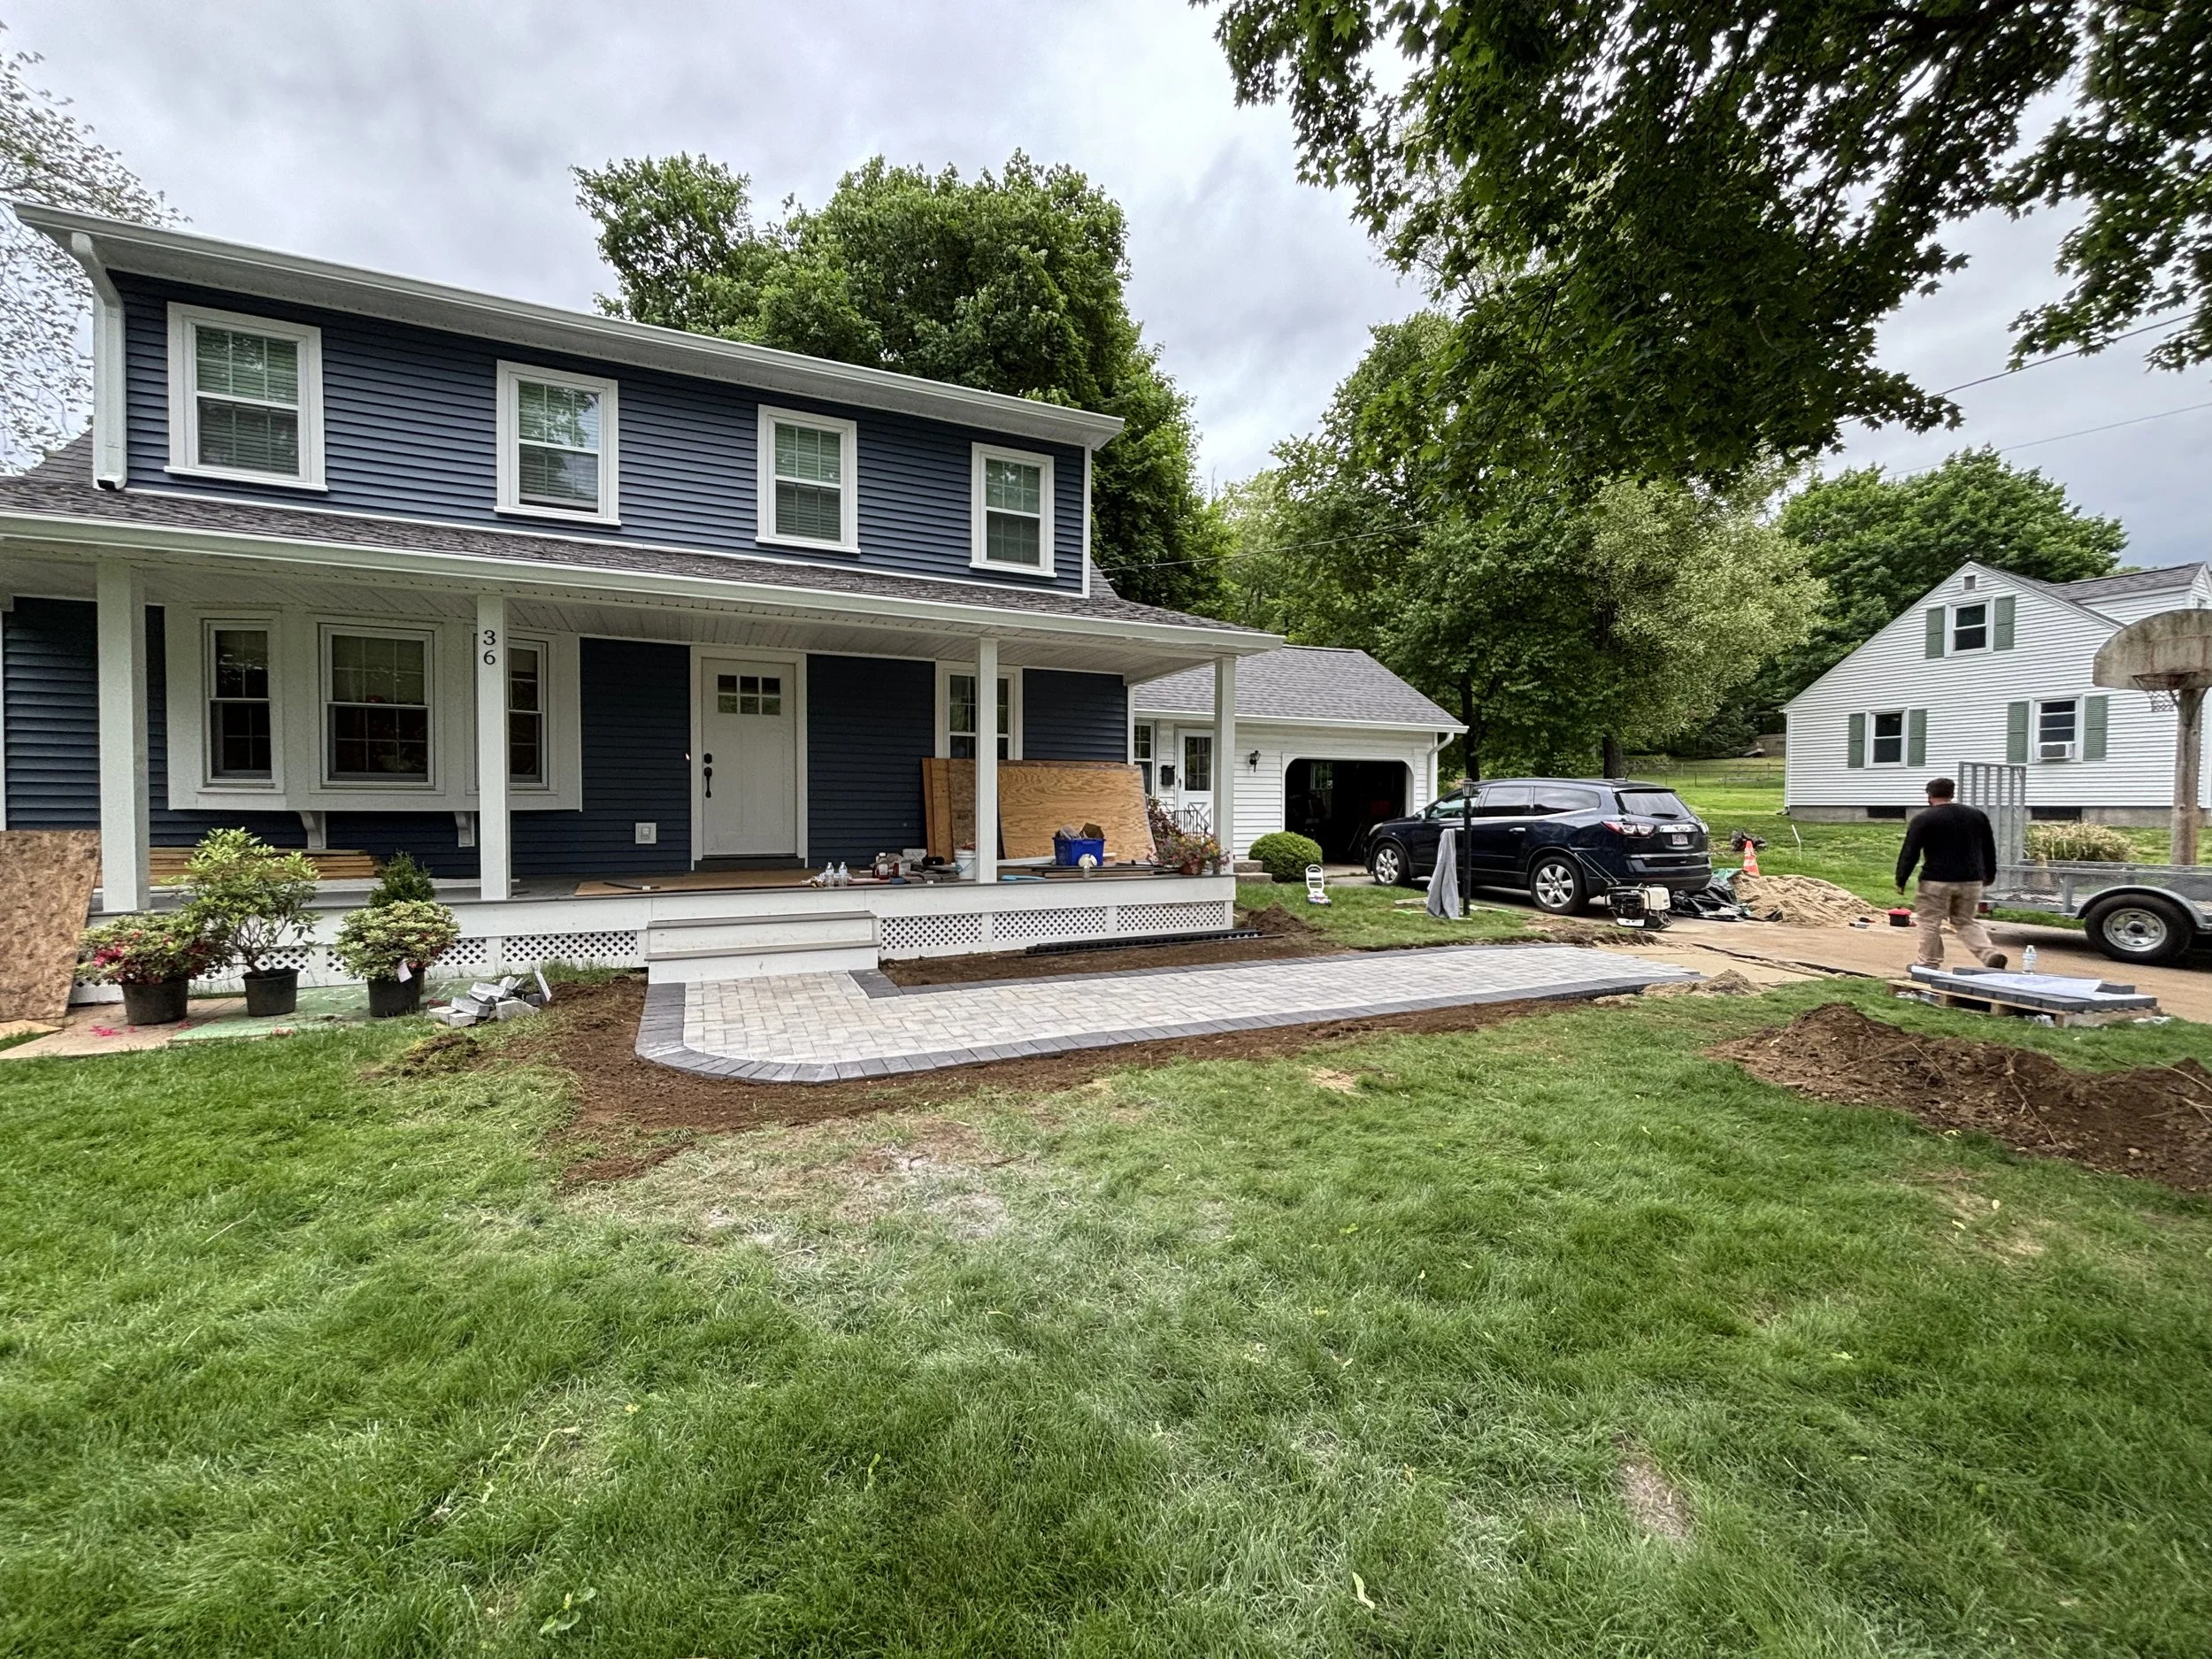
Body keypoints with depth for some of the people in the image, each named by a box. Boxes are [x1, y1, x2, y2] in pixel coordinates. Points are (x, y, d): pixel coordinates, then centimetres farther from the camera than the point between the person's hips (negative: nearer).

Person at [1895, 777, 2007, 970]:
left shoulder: (1923, 820, -7)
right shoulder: (1977, 815, 11)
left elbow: (1910, 853, -9)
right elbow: (1989, 849, 21)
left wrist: (1901, 880, -4)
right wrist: (1989, 874, 31)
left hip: (1937, 881, -5)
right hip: (1971, 881, 6)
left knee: (1930, 923, 4)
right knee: (1966, 922, 17)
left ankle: (1929, 965, 8)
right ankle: (1991, 954, 0)